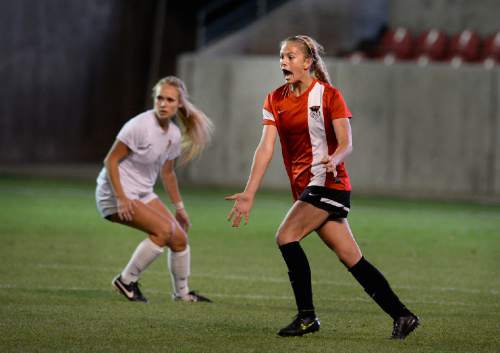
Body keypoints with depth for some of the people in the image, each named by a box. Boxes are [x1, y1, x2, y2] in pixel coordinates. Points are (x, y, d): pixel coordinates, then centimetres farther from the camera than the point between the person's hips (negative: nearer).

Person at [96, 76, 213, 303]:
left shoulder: (174, 135, 3)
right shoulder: (140, 126, -21)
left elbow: (167, 172, 18)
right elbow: (111, 161, -19)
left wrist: (179, 207, 21)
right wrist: (121, 199, -26)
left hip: (143, 194, 8)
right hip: (114, 193, -8)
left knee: (179, 238, 4)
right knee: (164, 229, -22)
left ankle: (182, 293, 25)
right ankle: (126, 281, -9)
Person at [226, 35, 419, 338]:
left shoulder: (328, 95, -6)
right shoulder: (275, 100, 9)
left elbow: (346, 144, -10)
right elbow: (266, 148, 2)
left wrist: (333, 160, -33)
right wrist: (249, 194, -6)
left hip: (329, 183, -6)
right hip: (305, 187, 6)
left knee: (286, 236, -19)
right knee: (352, 259, 3)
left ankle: (307, 316, -11)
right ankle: (402, 315, 8)